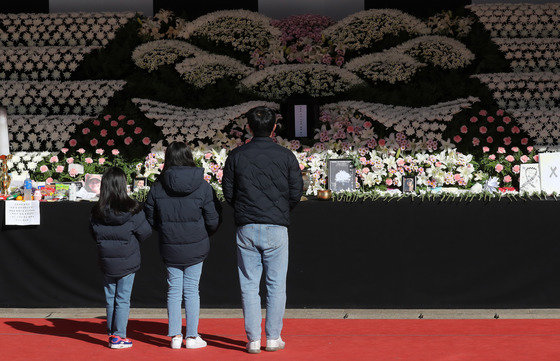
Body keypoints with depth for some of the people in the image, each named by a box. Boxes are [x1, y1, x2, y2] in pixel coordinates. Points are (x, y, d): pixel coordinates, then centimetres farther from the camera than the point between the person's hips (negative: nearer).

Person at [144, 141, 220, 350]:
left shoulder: (158, 186, -5)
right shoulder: (202, 186, -8)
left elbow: (150, 219, 0)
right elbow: (212, 221, -5)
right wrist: (204, 234, 15)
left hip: (170, 248, 1)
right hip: (196, 248, -1)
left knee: (173, 289, 10)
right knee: (192, 289, 7)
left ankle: (175, 336, 12)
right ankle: (192, 337, 10)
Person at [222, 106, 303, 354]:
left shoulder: (236, 156, 1)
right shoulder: (286, 156, -1)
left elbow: (229, 193, 3)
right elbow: (296, 193, 1)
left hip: (246, 229, 1)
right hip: (276, 230, -1)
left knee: (249, 286, 6)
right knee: (276, 285, 7)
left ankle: (253, 340, 5)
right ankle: (273, 338, 8)